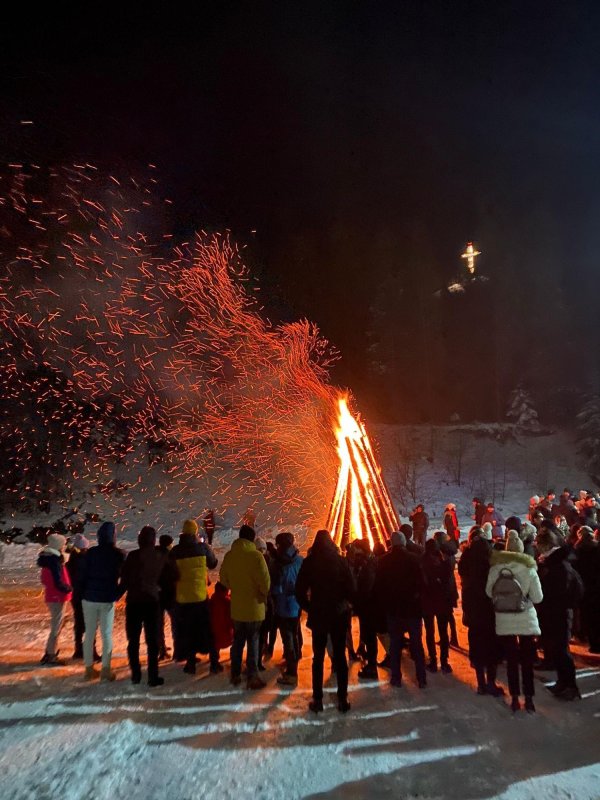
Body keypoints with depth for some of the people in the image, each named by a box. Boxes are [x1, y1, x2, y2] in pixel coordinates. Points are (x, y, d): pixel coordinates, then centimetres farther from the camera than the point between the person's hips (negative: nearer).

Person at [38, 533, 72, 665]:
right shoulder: (54, 561, -23)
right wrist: (69, 588, -7)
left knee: (56, 625, 21)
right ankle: (51, 656, 10)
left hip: (52, 596, 10)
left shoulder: (47, 558, 7)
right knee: (56, 627, 1)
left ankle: (49, 653, 31)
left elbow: (44, 578, 17)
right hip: (57, 597, -10)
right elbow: (58, 583, -24)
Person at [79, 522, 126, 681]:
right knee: (106, 634, 5)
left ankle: (89, 668, 16)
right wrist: (117, 593, 11)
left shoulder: (91, 553, -3)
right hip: (107, 599, -2)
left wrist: (82, 594, 7)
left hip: (89, 598, 2)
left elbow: (83, 576, -1)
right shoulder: (118, 554, -7)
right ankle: (105, 669, 3)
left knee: (89, 633, 12)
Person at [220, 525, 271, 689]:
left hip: (236, 606, 5)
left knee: (238, 641, 17)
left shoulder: (229, 555, -1)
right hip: (254, 606, -5)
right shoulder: (255, 555, -18)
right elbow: (265, 580, -18)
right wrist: (264, 594, 0)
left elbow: (224, 579, 10)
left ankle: (236, 674, 25)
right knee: (253, 642, 5)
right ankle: (252, 677, 8)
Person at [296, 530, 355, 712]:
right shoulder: (341, 561, -7)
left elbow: (300, 590, -7)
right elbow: (351, 589, -7)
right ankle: (342, 699, 12)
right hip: (339, 615, 0)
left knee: (318, 657, 10)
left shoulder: (309, 562, -7)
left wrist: (308, 608, 6)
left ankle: (317, 699, 12)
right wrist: (346, 603, 10)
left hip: (317, 615, 0)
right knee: (340, 656, 10)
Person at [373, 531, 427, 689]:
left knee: (395, 643, 12)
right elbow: (421, 582, -12)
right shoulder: (414, 559, -11)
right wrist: (417, 596, 4)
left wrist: (382, 604, 9)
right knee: (416, 643, 10)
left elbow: (378, 586, -1)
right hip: (412, 607, -1)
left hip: (393, 608, 1)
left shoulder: (384, 561, -5)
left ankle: (396, 677, 15)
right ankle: (421, 678, 12)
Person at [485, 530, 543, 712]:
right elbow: (538, 597, -8)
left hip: (504, 620, 1)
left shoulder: (495, 568, -8)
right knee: (527, 660, 12)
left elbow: (489, 592, 0)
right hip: (526, 619, -1)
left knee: (511, 660, 12)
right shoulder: (529, 569, -13)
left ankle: (515, 698, 18)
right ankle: (528, 699, 17)